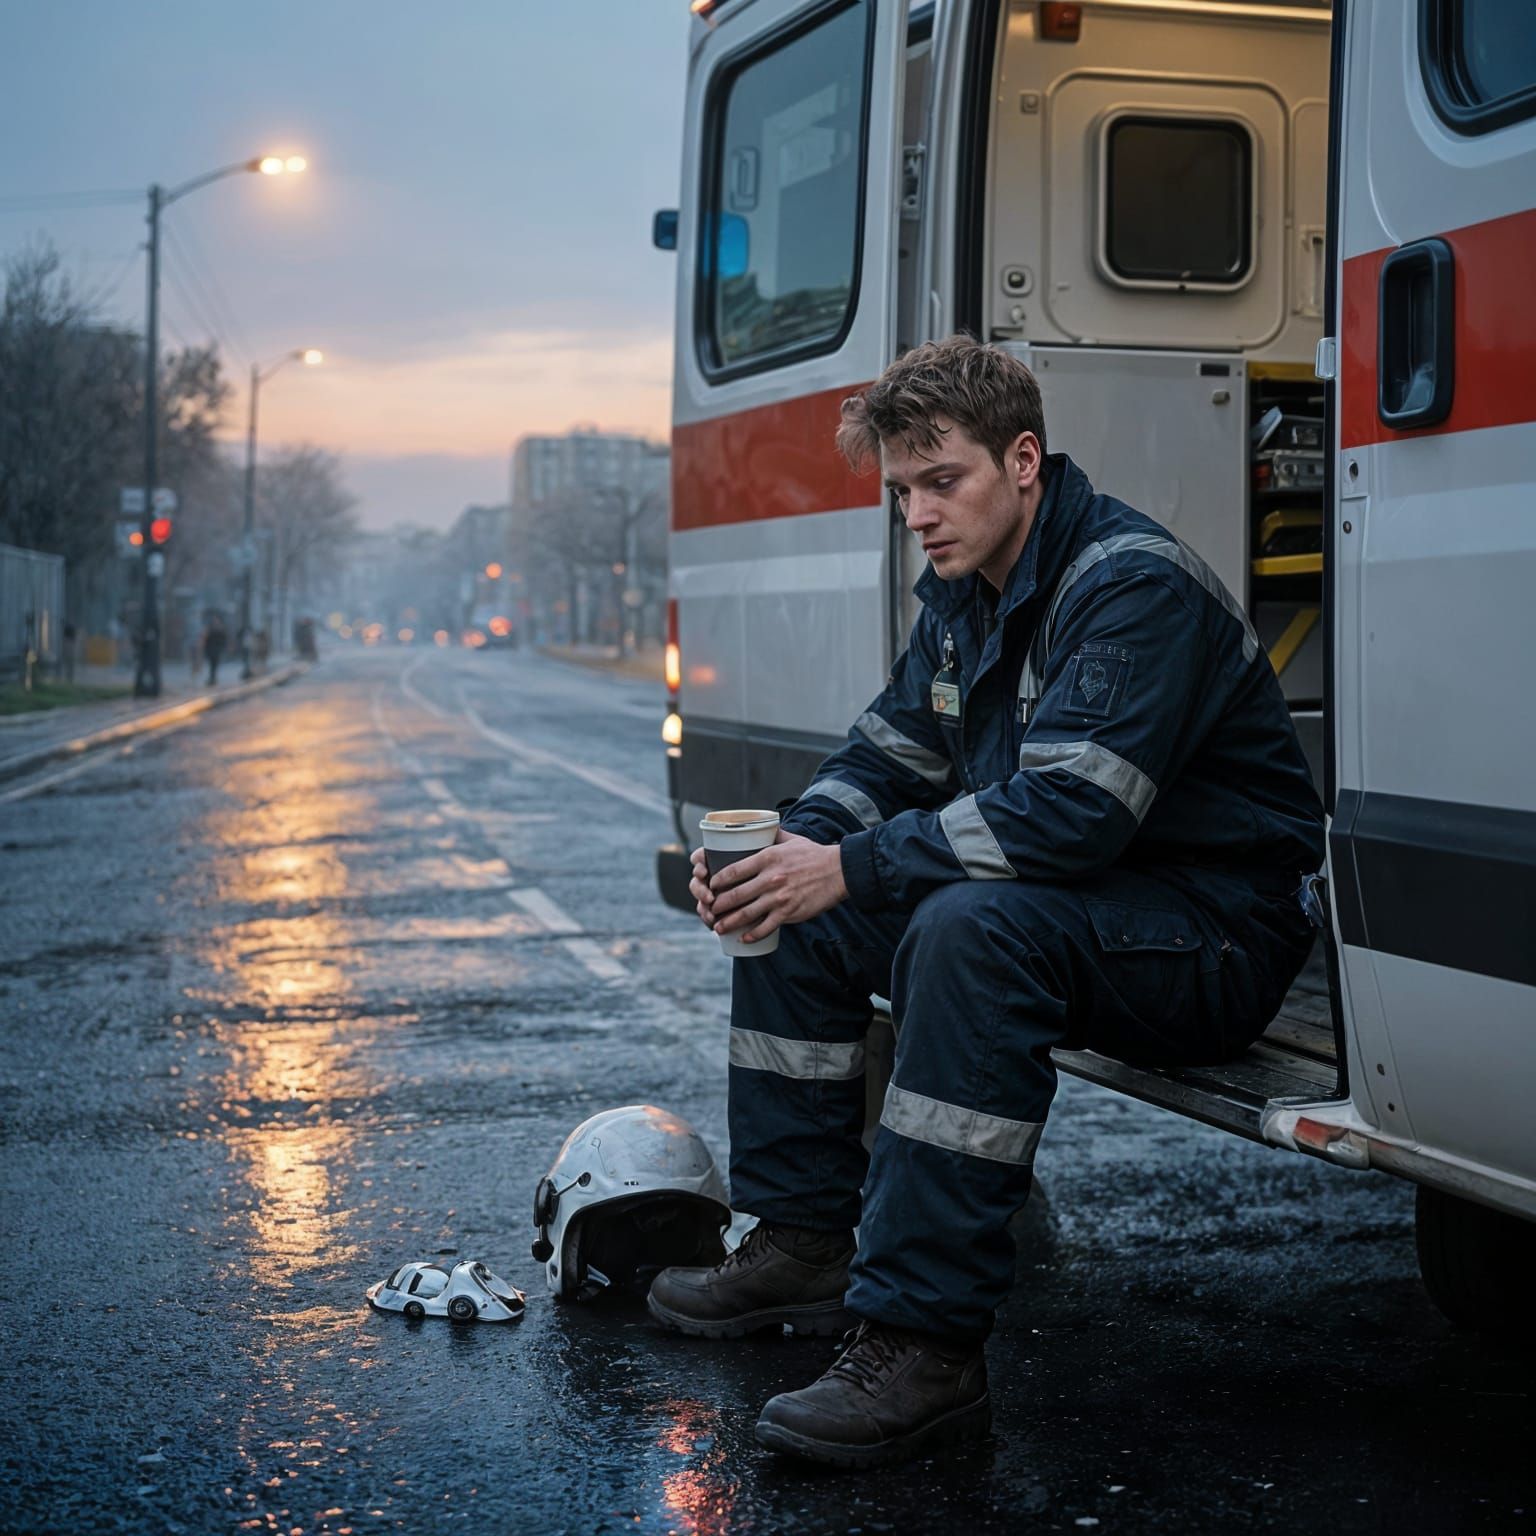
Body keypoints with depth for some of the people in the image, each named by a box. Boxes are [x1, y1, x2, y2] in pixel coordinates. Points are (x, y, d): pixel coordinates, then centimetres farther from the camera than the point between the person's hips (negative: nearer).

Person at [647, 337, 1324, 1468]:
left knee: (973, 929, -37)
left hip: (1217, 934, -9)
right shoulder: (964, 593, 8)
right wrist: (793, 843, -8)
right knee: (791, 911, 5)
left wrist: (855, 868, -31)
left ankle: (924, 1349, -36)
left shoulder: (1136, 587, -21)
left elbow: (1067, 813, -31)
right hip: (1077, 907, 10)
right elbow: (891, 755, 13)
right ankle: (802, 1244, 7)